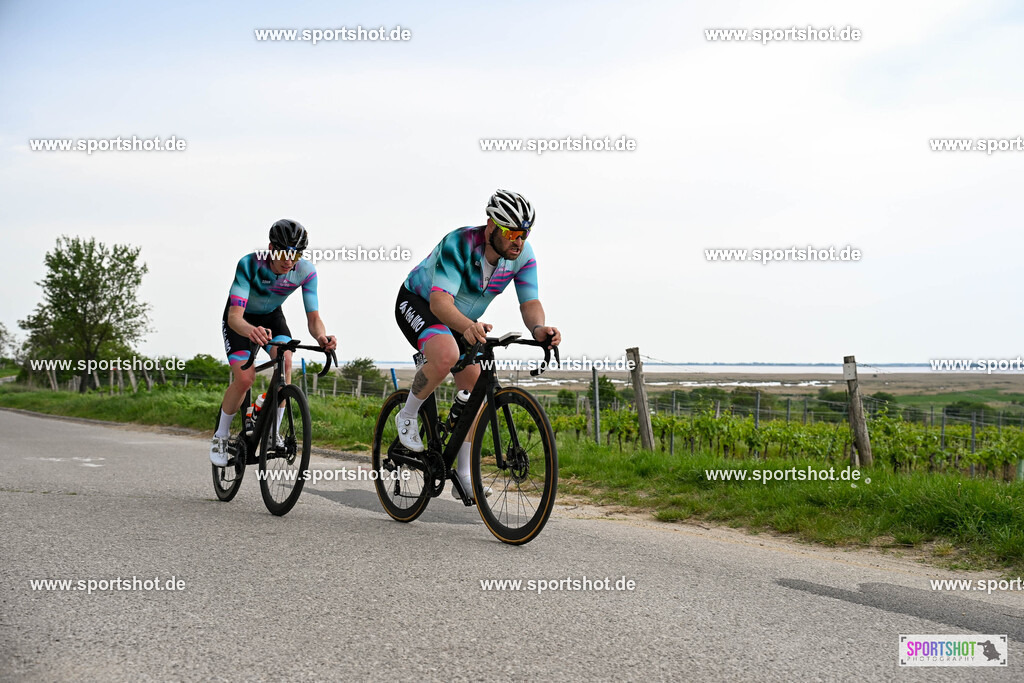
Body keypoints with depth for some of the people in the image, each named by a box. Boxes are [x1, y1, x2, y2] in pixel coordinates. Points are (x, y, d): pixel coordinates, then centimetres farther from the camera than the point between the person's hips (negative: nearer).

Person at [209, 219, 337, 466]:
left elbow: (313, 318, -24)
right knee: (245, 378, -21)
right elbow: (235, 316, -42)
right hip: (241, 319, -3)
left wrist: (321, 336, -48)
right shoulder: (249, 264, -35)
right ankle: (221, 436, 4)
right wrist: (251, 331, -65)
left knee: (285, 359, -28)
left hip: (272, 316, 3)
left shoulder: (305, 271, -26)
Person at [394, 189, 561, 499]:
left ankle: (463, 476, 5)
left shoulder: (523, 253, -19)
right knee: (447, 354, -36)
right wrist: (467, 327, -65)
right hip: (417, 302, -6)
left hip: (462, 320, 6)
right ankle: (408, 415, -10)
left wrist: (539, 328, -44)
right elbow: (440, 301, -44)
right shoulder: (458, 244, -35)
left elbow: (530, 302, -20)